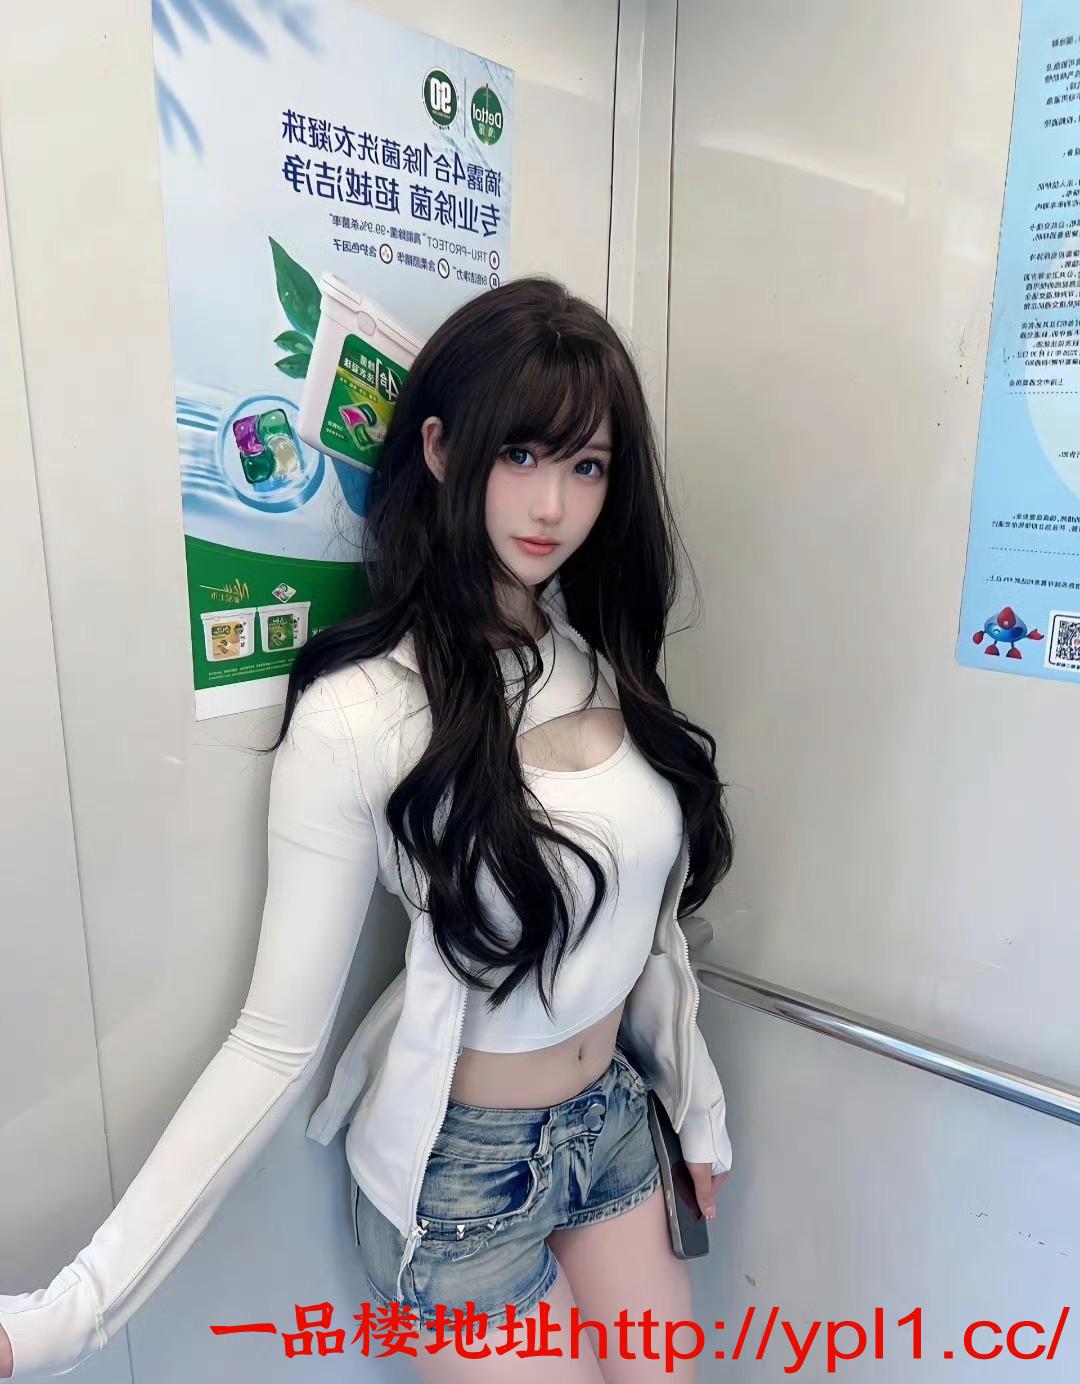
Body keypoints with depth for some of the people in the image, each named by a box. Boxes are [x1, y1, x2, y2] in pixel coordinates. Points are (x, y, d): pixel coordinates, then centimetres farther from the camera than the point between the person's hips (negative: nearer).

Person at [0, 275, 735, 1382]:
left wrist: (699, 1115, 13)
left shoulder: (609, 665, -5)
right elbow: (278, 1042, -19)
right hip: (460, 1169, -5)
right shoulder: (359, 717, -24)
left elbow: (647, 915, 4)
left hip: (615, 1121, 6)